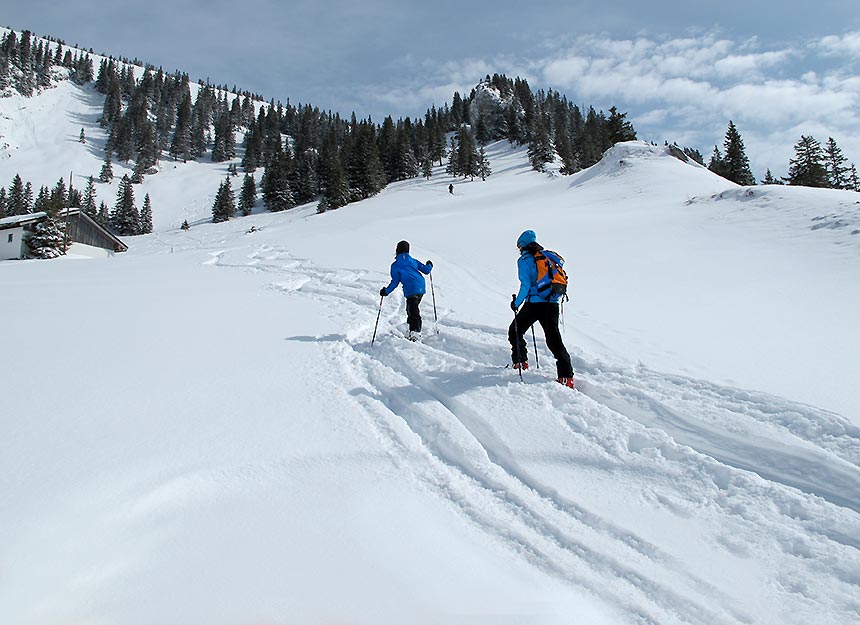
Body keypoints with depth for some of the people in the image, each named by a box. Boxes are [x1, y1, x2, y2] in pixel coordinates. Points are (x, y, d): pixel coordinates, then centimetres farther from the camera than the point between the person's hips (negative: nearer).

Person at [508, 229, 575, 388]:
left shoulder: (524, 260, -3)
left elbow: (526, 285, -12)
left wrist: (516, 303, -2)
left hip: (534, 304, -5)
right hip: (552, 304, 6)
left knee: (515, 331, 17)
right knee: (554, 340, 3)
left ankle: (520, 362, 22)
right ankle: (567, 376, -6)